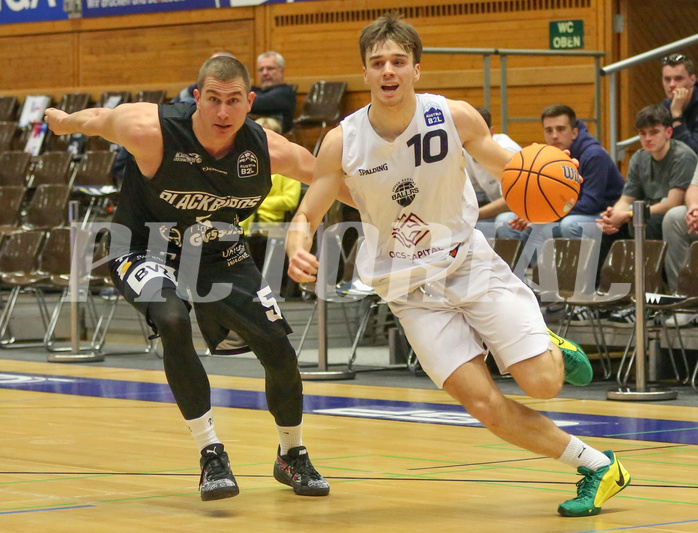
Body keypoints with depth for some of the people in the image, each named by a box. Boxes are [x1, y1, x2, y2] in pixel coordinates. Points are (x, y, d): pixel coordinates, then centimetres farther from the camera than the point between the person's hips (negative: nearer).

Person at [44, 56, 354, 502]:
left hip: (218, 251, 3)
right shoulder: (151, 133, -31)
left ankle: (293, 456, 28)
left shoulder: (269, 152, -23)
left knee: (280, 352, -1)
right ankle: (211, 454, -22)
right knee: (173, 320, -34)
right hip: (148, 247, -3)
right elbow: (97, 120, -10)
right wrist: (63, 121, 10)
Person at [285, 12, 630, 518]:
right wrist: (298, 248, -27)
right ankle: (597, 466, 4)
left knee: (544, 383, -13)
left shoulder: (455, 117, -12)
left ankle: (551, 348, 25)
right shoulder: (343, 143, -12)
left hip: (470, 262, 0)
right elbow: (306, 217, -3)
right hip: (411, 290, 0)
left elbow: (509, 168, 3)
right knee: (485, 404, -12)